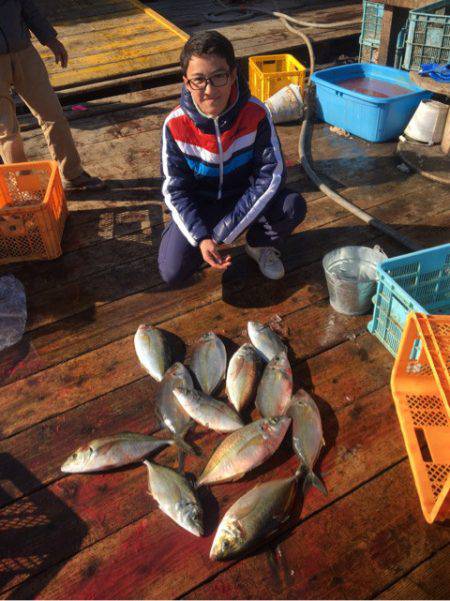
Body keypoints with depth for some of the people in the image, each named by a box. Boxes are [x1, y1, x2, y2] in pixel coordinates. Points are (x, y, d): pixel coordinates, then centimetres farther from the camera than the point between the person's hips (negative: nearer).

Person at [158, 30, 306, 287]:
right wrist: (201, 238, -29)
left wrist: (226, 230, -27)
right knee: (173, 273, -19)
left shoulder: (256, 113, -21)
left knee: (294, 206, -27)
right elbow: (175, 189, -15)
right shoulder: (176, 124, -20)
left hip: (244, 197, 1)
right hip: (198, 206, 0)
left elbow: (272, 173, -22)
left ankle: (261, 245, 7)